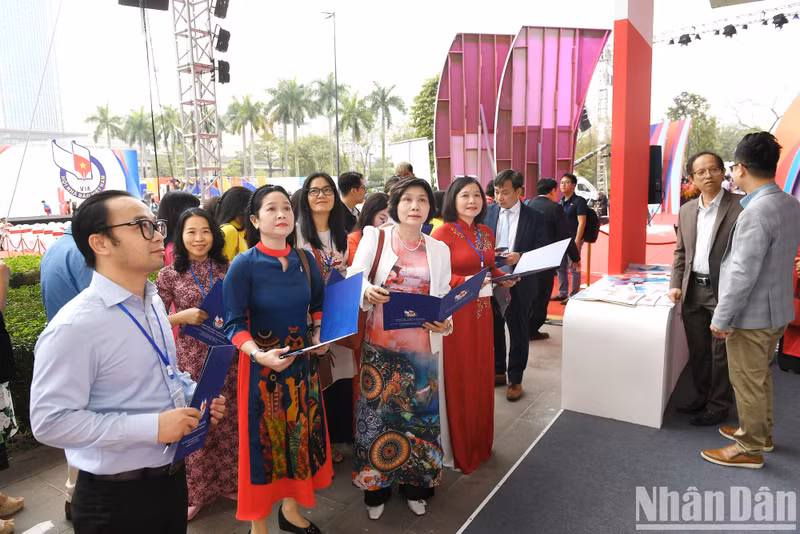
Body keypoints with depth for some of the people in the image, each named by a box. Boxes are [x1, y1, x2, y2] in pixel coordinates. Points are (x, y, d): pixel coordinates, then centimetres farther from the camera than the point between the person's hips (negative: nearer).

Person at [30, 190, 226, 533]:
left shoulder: (153, 302, 3)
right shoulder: (74, 326, -23)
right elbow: (50, 421, -23)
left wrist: (197, 395, -2)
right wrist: (152, 427, -25)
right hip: (115, 498, -7)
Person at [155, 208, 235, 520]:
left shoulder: (226, 269, 2)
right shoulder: (170, 274, -4)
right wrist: (184, 316, -17)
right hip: (191, 357, -2)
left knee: (228, 421, 11)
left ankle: (226, 481, 31)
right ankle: (195, 491, 26)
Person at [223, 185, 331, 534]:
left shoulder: (305, 259, 1)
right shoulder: (243, 265, -14)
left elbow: (318, 305, 13)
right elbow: (234, 324, -14)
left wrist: (319, 335, -4)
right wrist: (259, 354, -29)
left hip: (302, 362, 5)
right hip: (262, 364, -5)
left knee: (301, 433, 15)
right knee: (264, 438, 7)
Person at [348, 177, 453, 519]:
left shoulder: (439, 249, 7)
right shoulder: (375, 237, 0)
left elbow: (444, 299, 9)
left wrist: (443, 322, -11)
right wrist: (367, 290, -26)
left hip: (422, 347, 2)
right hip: (381, 344, -2)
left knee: (420, 413, 9)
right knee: (378, 413, 5)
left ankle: (415, 485, 31)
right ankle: (376, 488, 26)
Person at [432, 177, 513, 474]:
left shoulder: (486, 233, 10)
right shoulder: (443, 233, -11)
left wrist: (502, 278, 1)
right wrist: (463, 281, -26)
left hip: (482, 312, 7)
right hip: (455, 314, -7)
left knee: (482, 376, 15)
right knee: (459, 380, 3)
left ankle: (481, 443, 34)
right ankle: (461, 451, 21)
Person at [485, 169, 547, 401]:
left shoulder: (534, 217, -7)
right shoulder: (489, 211, 0)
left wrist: (520, 257, -24)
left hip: (519, 284, -3)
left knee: (518, 333, 10)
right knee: (493, 329, 15)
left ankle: (515, 379, 26)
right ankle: (498, 371, 35)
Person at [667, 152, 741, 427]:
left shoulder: (739, 208, -10)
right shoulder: (686, 210, 9)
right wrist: (675, 285, 4)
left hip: (722, 291, -5)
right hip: (692, 291, 5)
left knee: (720, 353, 7)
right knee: (697, 351, 16)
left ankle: (718, 406, 22)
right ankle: (701, 397, 33)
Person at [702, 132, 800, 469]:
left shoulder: (756, 212, -26)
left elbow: (743, 274, -26)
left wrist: (721, 318, -18)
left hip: (751, 314, -9)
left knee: (747, 382, 6)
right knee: (759, 378, 24)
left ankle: (749, 449, 22)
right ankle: (760, 433, 40)